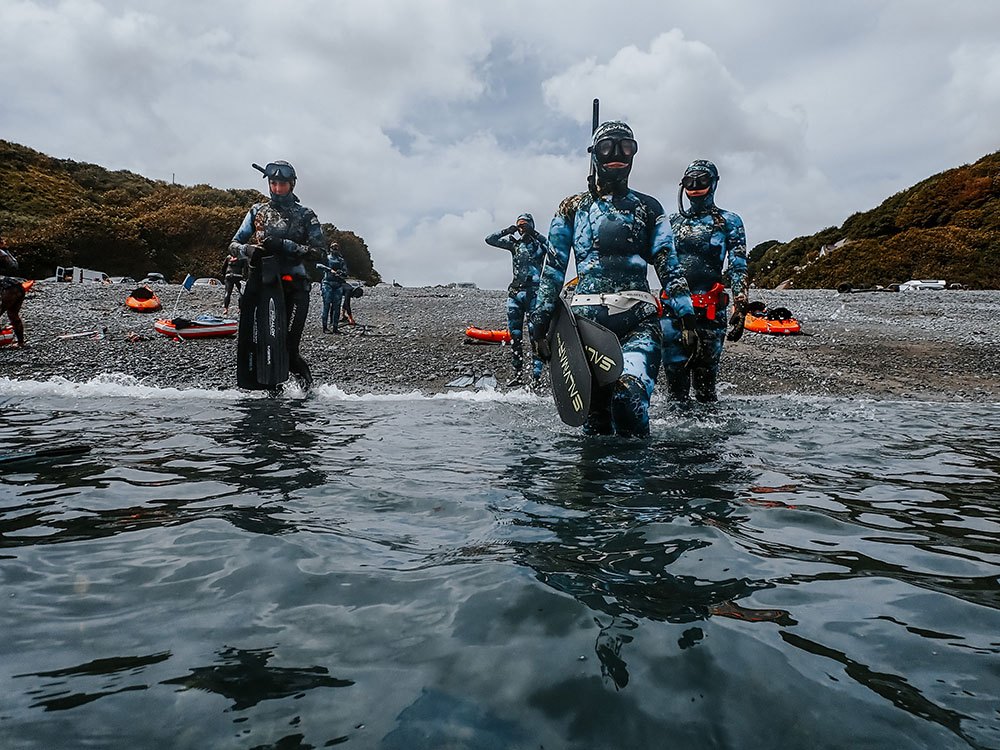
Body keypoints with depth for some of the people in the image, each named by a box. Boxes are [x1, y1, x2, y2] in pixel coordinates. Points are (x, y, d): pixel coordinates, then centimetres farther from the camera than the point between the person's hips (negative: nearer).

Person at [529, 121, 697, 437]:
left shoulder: (648, 208, 15)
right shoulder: (573, 207, 14)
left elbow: (669, 265, 11)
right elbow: (554, 266, 13)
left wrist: (688, 316, 5)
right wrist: (541, 316, 6)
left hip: (638, 319, -1)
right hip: (587, 317, 1)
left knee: (629, 396, -22)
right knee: (594, 411, 0)